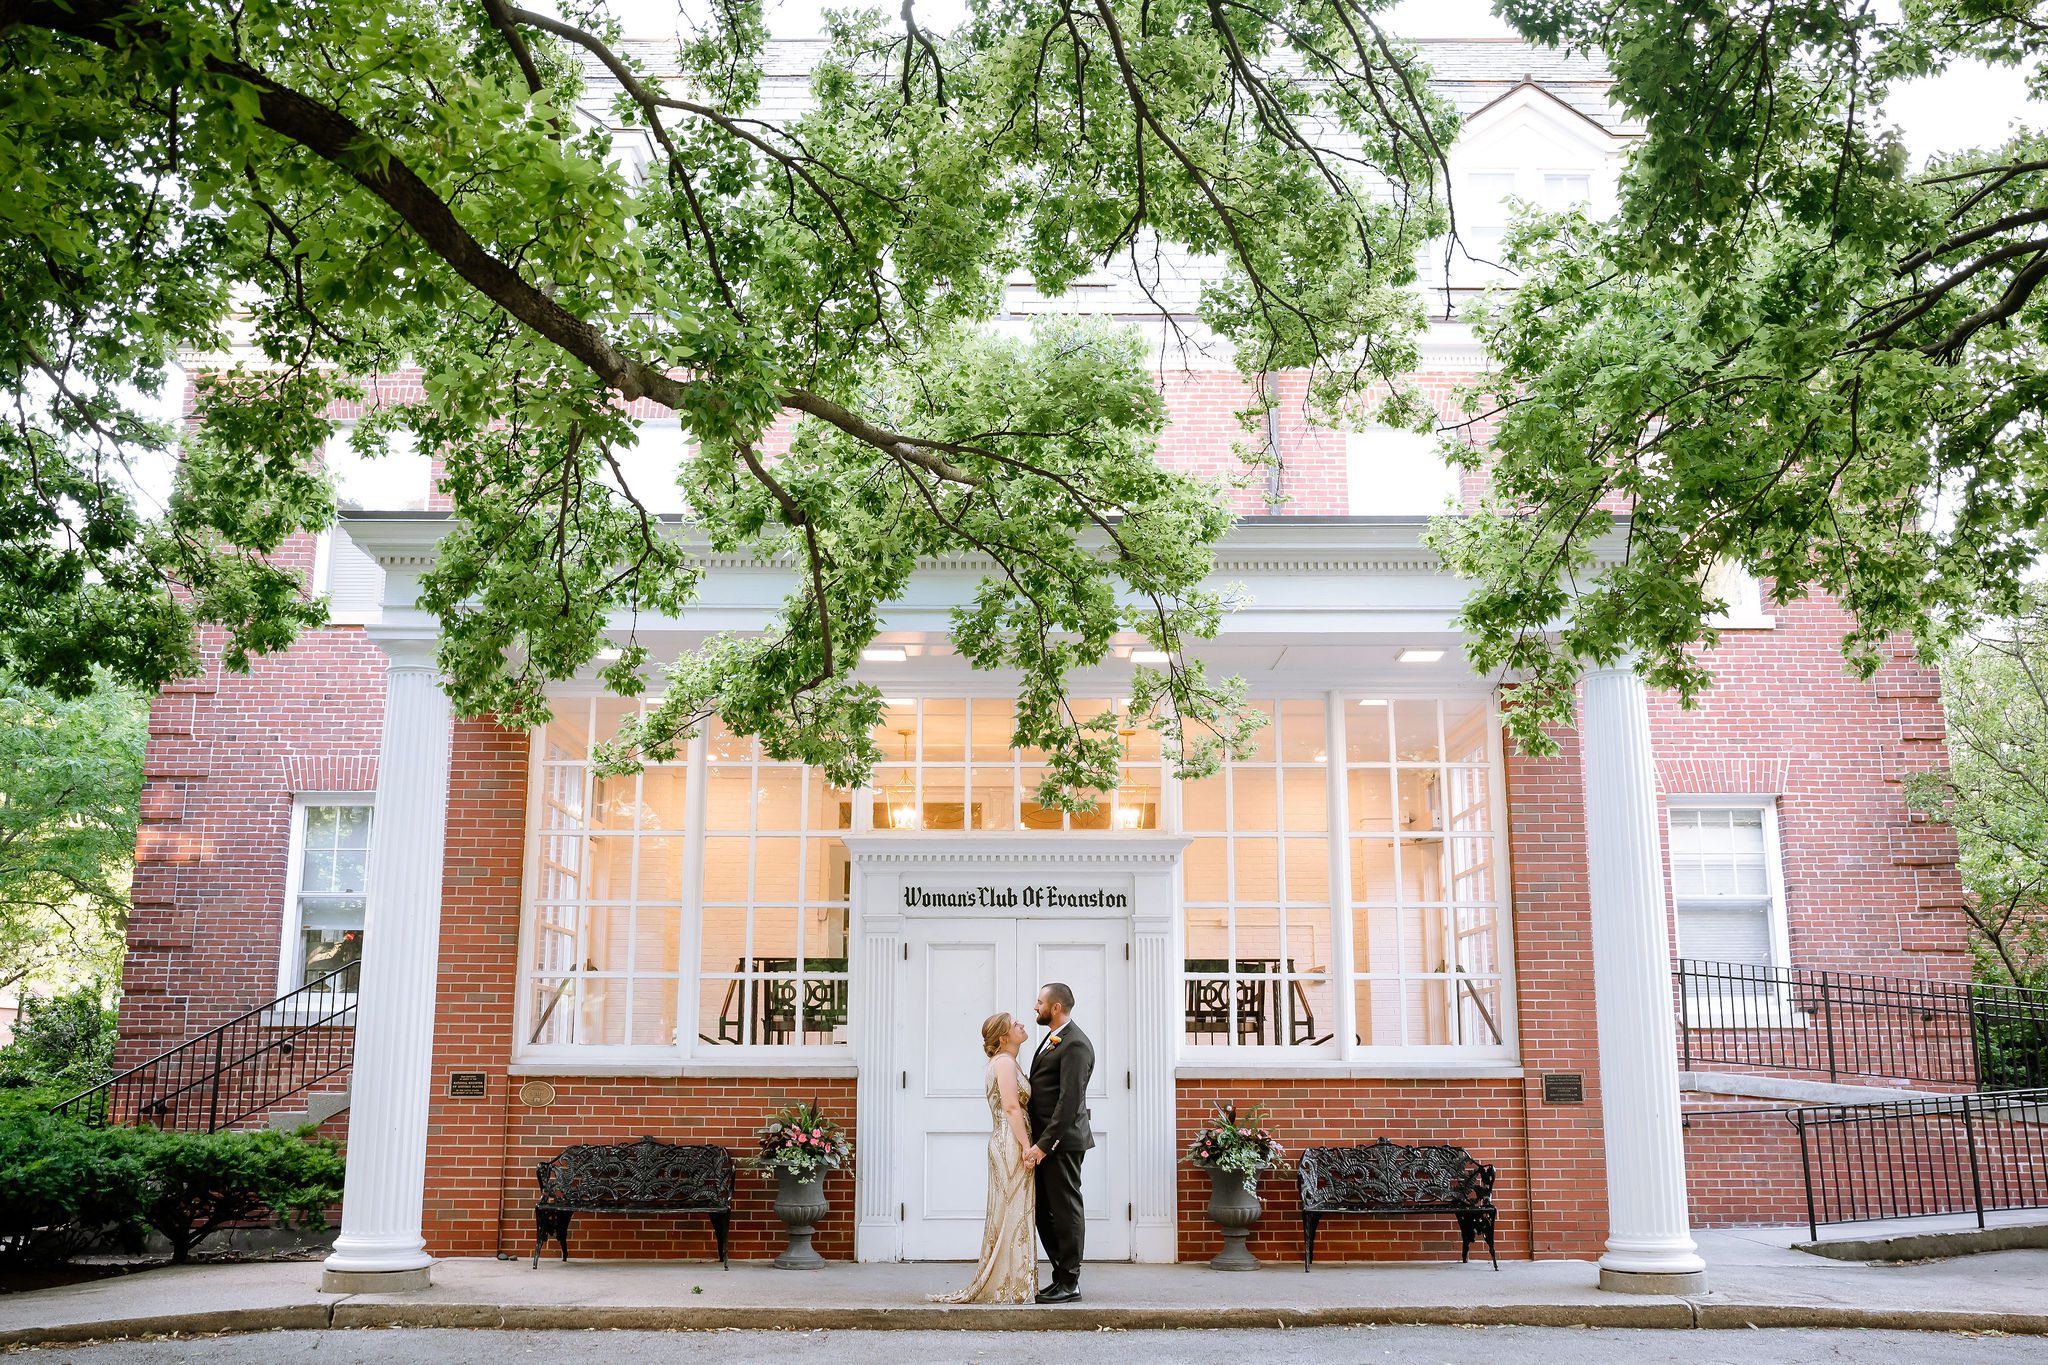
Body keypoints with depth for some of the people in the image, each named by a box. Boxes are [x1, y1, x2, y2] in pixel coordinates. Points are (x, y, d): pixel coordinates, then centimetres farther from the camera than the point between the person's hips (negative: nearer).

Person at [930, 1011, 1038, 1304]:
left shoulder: (1004, 1063, 20)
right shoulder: (1005, 1062, -11)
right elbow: (1011, 1107, -19)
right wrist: (1027, 1146, -22)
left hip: (1005, 1144, 10)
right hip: (1011, 1144, -10)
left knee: (1010, 1216, 11)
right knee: (1013, 1214, -6)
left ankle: (999, 1285, 15)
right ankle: (1010, 1287, -3)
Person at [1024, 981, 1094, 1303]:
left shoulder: (1075, 1044, -16)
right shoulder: (1052, 1038, 16)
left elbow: (1069, 1101, -22)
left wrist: (1044, 1144, -23)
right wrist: (1038, 1142, 15)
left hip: (1061, 1142, -10)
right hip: (1045, 1141, 10)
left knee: (1066, 1211, -1)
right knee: (1044, 1211, 13)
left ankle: (1069, 1284, 7)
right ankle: (1061, 1276, 22)